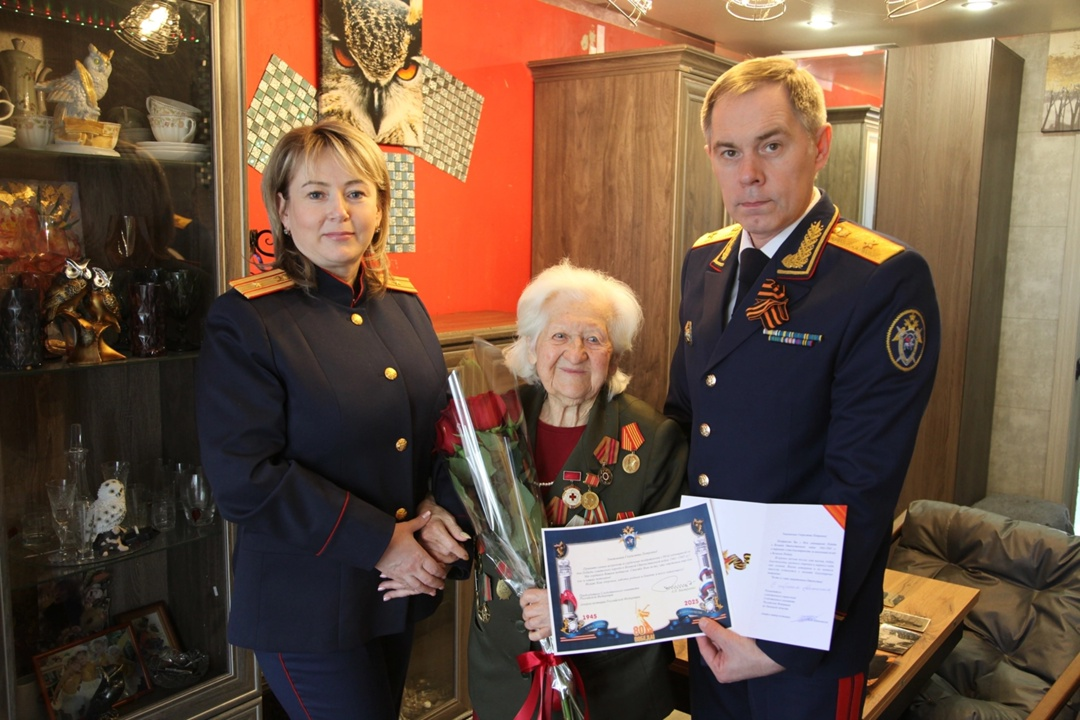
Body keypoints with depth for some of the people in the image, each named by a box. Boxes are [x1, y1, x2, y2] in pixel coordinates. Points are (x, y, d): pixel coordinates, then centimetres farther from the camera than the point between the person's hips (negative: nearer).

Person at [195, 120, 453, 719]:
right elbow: (243, 477, -20)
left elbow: (438, 424, 12)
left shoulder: (404, 305, 5)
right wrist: (377, 542, -20)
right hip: (308, 607, -6)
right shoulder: (245, 321, -14)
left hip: (399, 593, 6)